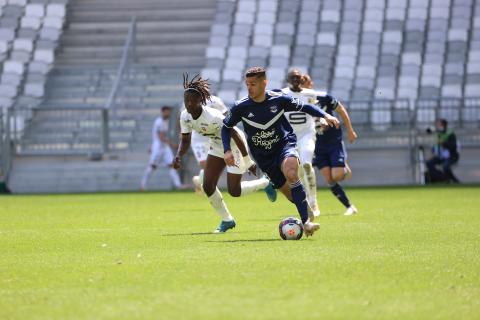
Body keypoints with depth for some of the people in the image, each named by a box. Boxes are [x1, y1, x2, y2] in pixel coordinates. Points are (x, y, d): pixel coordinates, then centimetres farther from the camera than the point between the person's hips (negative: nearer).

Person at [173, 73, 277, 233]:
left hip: (234, 147, -7)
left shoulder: (212, 116, -35)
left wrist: (248, 162, -22)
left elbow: (235, 135, -29)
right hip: (217, 147, 7)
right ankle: (227, 220, 17)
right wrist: (178, 156, -23)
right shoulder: (185, 116, -14)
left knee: (234, 191, -5)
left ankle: (265, 183, 24)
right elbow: (185, 140, -1)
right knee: (208, 186, -4)